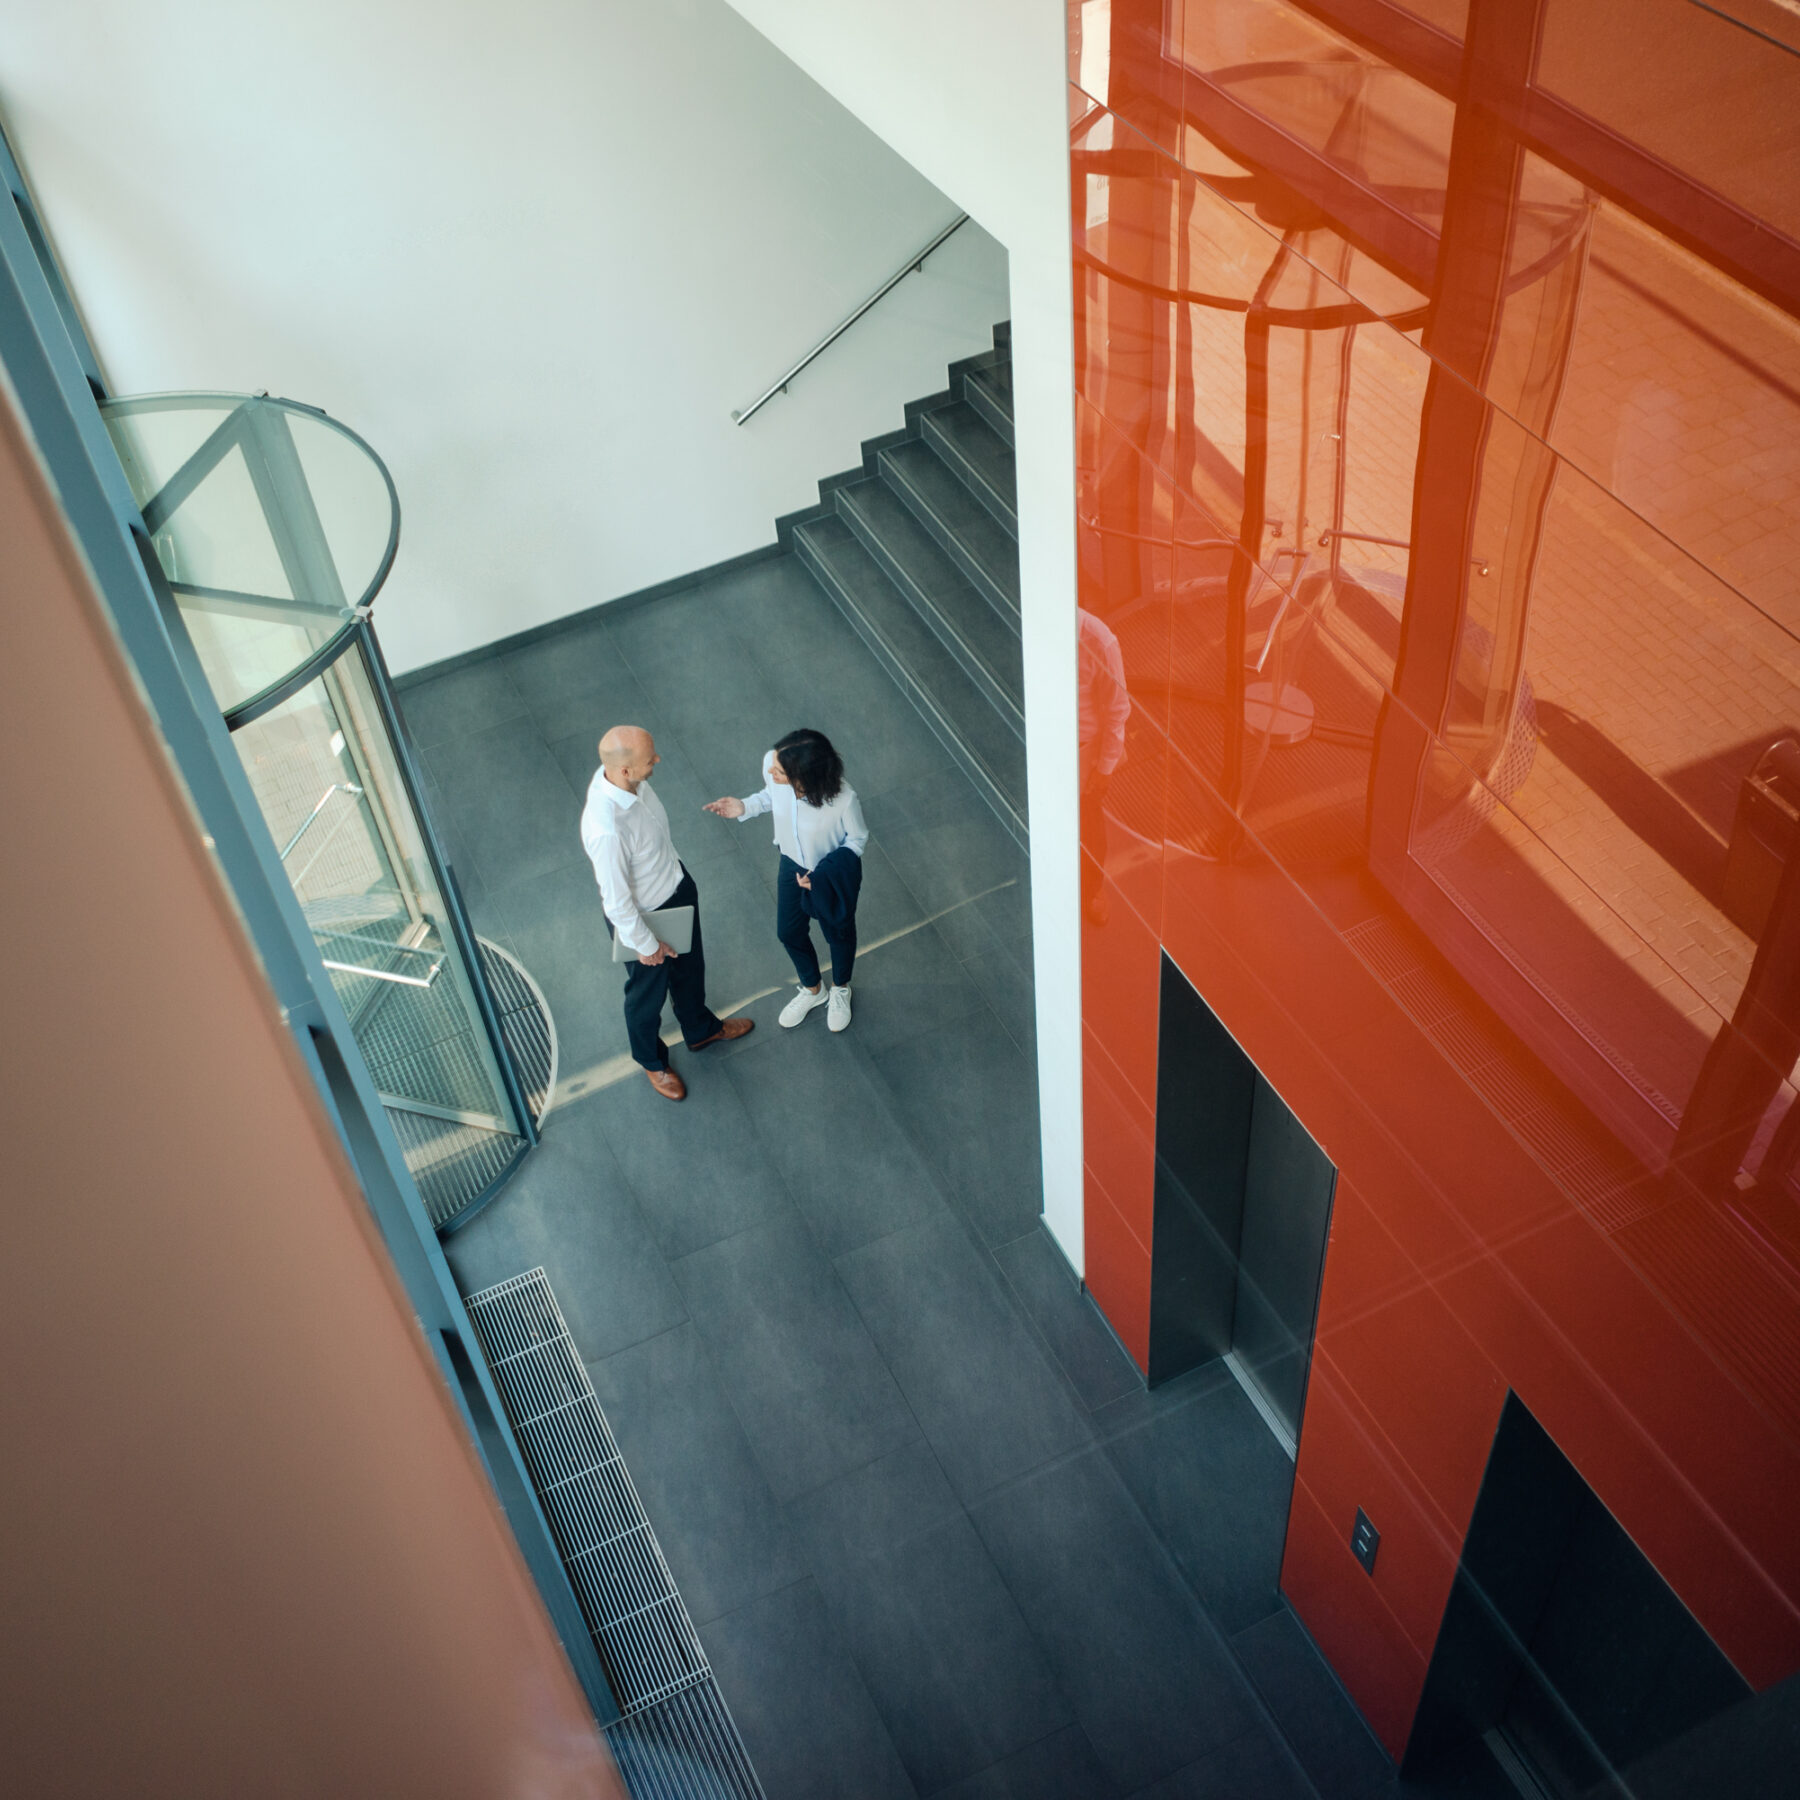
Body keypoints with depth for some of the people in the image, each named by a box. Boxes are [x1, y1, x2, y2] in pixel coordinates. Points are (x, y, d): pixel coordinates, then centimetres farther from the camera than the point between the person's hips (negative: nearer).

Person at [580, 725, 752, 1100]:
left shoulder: (621, 776, -19)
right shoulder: (606, 829, -44)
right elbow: (617, 902, -29)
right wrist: (646, 945, -15)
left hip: (677, 885, 7)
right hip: (644, 915, -7)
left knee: (690, 966, 32)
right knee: (647, 992, 23)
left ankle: (701, 1029, 62)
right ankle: (651, 1061, 52)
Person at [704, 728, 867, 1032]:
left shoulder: (843, 798, -41)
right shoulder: (772, 765, -29)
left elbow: (857, 838, -19)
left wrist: (824, 874, -26)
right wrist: (744, 808, -19)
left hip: (835, 874, -4)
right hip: (792, 864, 4)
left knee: (839, 933, 24)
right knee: (789, 932, 24)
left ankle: (840, 989, 58)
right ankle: (813, 989, 55)